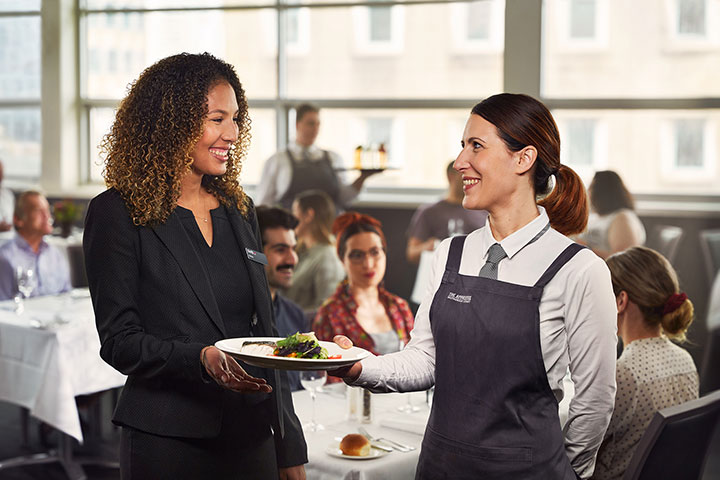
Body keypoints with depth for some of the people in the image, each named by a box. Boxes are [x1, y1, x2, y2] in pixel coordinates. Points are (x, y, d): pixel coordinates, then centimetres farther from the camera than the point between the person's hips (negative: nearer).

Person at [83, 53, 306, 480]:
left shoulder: (240, 210, 11)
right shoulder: (118, 213, -6)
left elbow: (265, 331, 13)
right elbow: (118, 340, -9)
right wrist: (201, 359, -27)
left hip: (252, 439, 5)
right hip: (168, 443, -5)